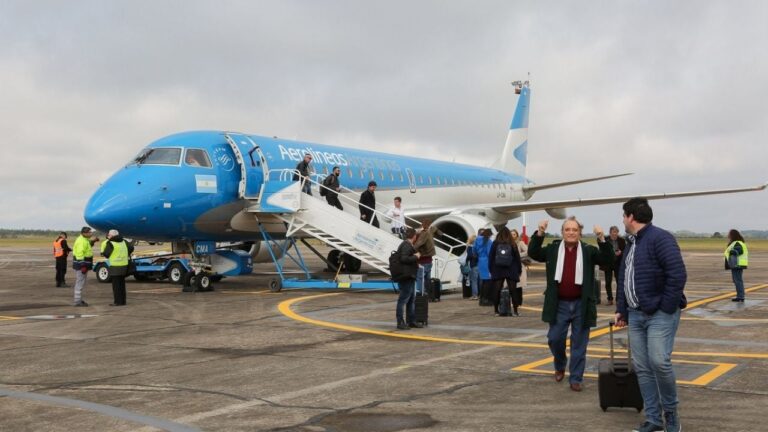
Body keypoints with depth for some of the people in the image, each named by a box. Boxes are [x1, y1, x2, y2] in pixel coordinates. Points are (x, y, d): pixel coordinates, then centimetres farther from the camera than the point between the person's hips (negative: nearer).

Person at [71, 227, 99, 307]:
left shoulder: (84, 240, 12)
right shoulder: (81, 241, -19)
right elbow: (80, 254, -25)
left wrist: (92, 241, 14)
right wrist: (83, 266, -28)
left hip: (83, 264, 11)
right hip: (82, 264, -11)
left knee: (81, 282, 17)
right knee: (80, 282, -7)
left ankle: (79, 299, 25)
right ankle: (78, 301, -4)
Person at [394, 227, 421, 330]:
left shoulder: (408, 244, 16)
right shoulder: (407, 245, -15)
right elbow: (404, 259, -25)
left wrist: (416, 264, 25)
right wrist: (416, 257, -13)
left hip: (409, 276, 11)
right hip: (406, 276, -11)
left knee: (412, 299, 15)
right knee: (403, 299, -6)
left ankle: (411, 321, 22)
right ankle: (400, 323, -3)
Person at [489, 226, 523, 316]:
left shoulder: (495, 244, 1)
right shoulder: (512, 244, 0)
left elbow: (490, 257, 2)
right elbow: (517, 258, 3)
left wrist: (491, 269, 8)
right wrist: (519, 270, 10)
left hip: (498, 271, 1)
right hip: (511, 271, -1)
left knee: (497, 291, 4)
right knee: (513, 290, 1)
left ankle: (496, 310, 4)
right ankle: (515, 311, -4)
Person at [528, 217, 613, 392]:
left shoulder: (588, 250, 0)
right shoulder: (553, 248, 3)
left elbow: (607, 258, -10)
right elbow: (533, 253, -5)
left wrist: (602, 239, -25)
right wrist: (539, 234, -19)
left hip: (581, 305, -1)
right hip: (559, 304, 1)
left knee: (579, 344, 4)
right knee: (554, 339, 6)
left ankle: (576, 378, 13)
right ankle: (560, 366, 35)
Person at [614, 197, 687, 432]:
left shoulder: (660, 238, -12)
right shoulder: (631, 243, 16)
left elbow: (678, 274, -19)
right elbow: (623, 279, 21)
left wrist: (667, 307, -18)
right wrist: (621, 309, 16)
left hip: (660, 314, -8)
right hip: (636, 315, 8)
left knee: (659, 362, -15)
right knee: (642, 367, 5)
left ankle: (670, 412, 7)